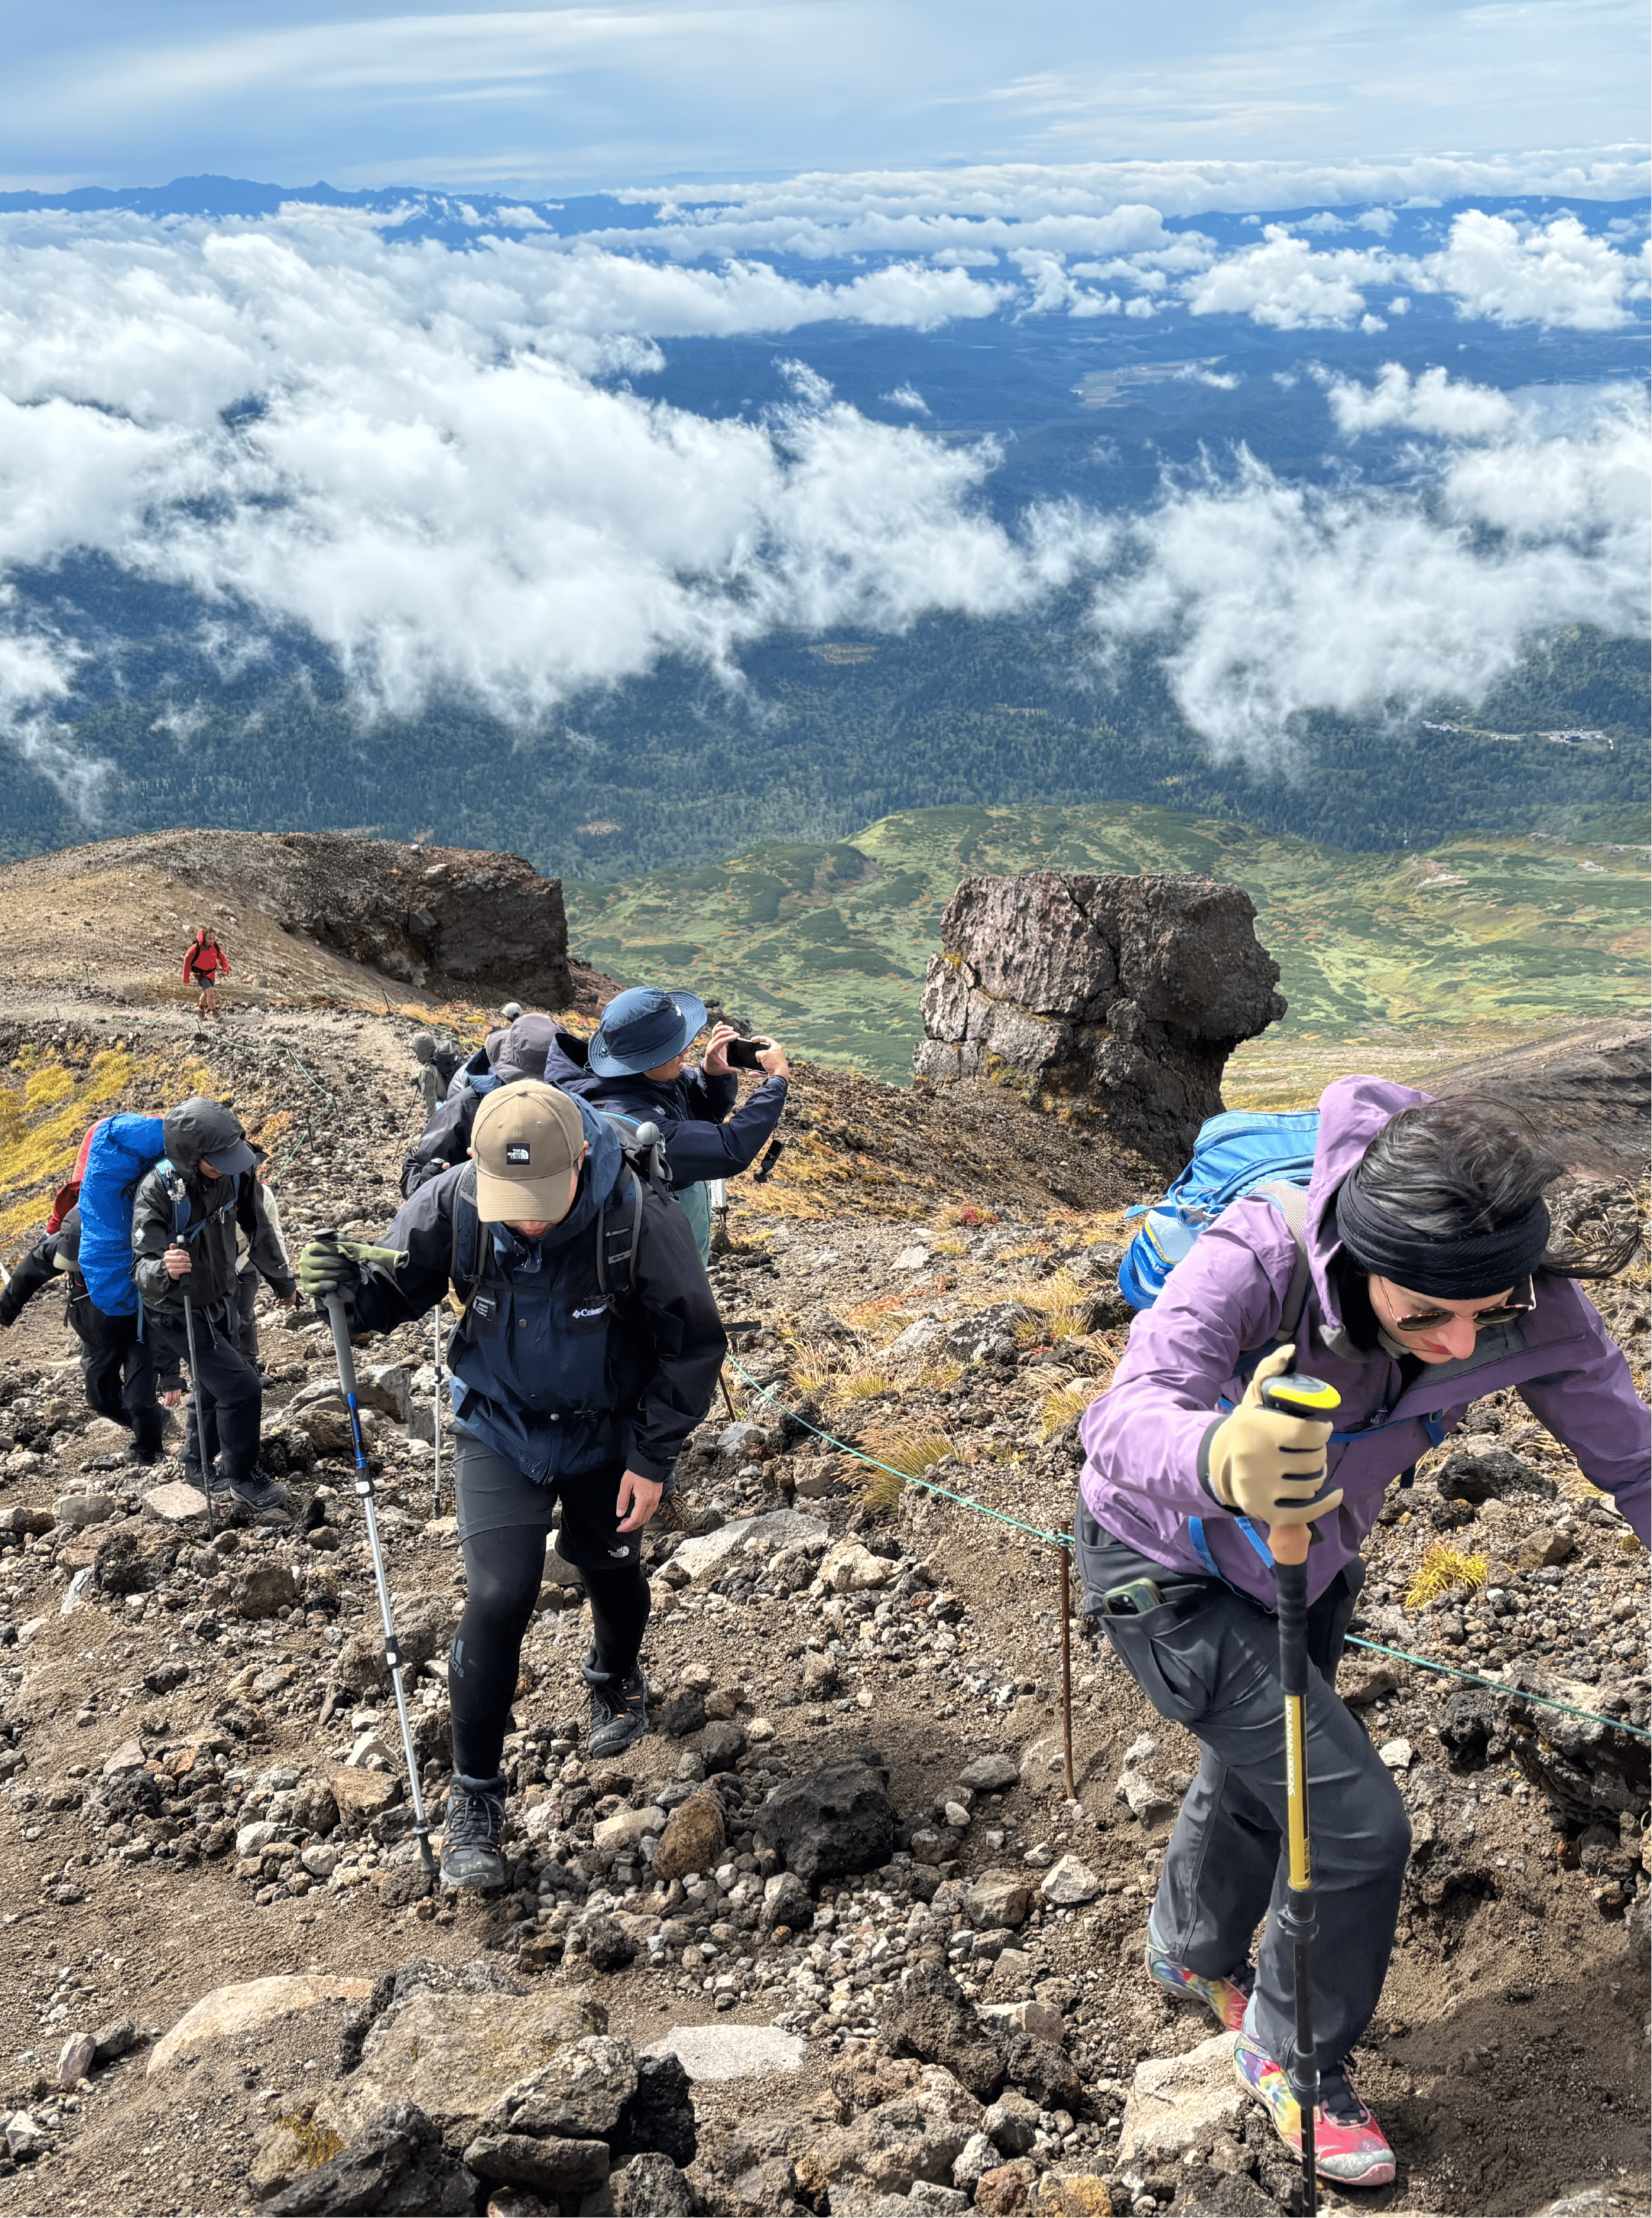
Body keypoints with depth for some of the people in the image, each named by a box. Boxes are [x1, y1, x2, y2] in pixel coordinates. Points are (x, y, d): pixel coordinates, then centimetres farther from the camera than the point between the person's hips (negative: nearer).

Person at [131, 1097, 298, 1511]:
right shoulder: (157, 1191, -32)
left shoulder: (236, 1172, -16)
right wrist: (164, 1271, -58)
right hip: (177, 1312, -6)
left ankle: (201, 1465, 46)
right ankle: (242, 1477, 12)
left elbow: (258, 1229, 2)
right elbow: (142, 1268, -34)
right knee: (241, 1387, -10)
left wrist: (282, 1282, 15)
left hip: (220, 1301, 6)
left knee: (213, 1385, 23)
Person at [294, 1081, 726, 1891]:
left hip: (607, 1434, 0)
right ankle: (474, 1796, 7)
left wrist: (653, 1459, -14)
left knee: (609, 1568, 22)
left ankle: (616, 1679, 57)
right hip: (499, 1429, 0)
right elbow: (397, 1288, -9)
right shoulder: (452, 1203, -26)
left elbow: (693, 1344, -16)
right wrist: (349, 1288, -33)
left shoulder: (640, 1220, -30)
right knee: (498, 1597, -11)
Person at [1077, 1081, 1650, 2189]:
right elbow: (1123, 1420, -53)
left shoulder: (1533, 1311, -27)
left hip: (1304, 1568, 6)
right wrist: (1218, 1459, -75)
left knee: (1258, 1777, 27)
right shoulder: (1258, 1262, -41)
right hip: (1170, 1570, -5)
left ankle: (1195, 1953, 61)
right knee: (1359, 1824, -7)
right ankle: (1296, 2058, 24)